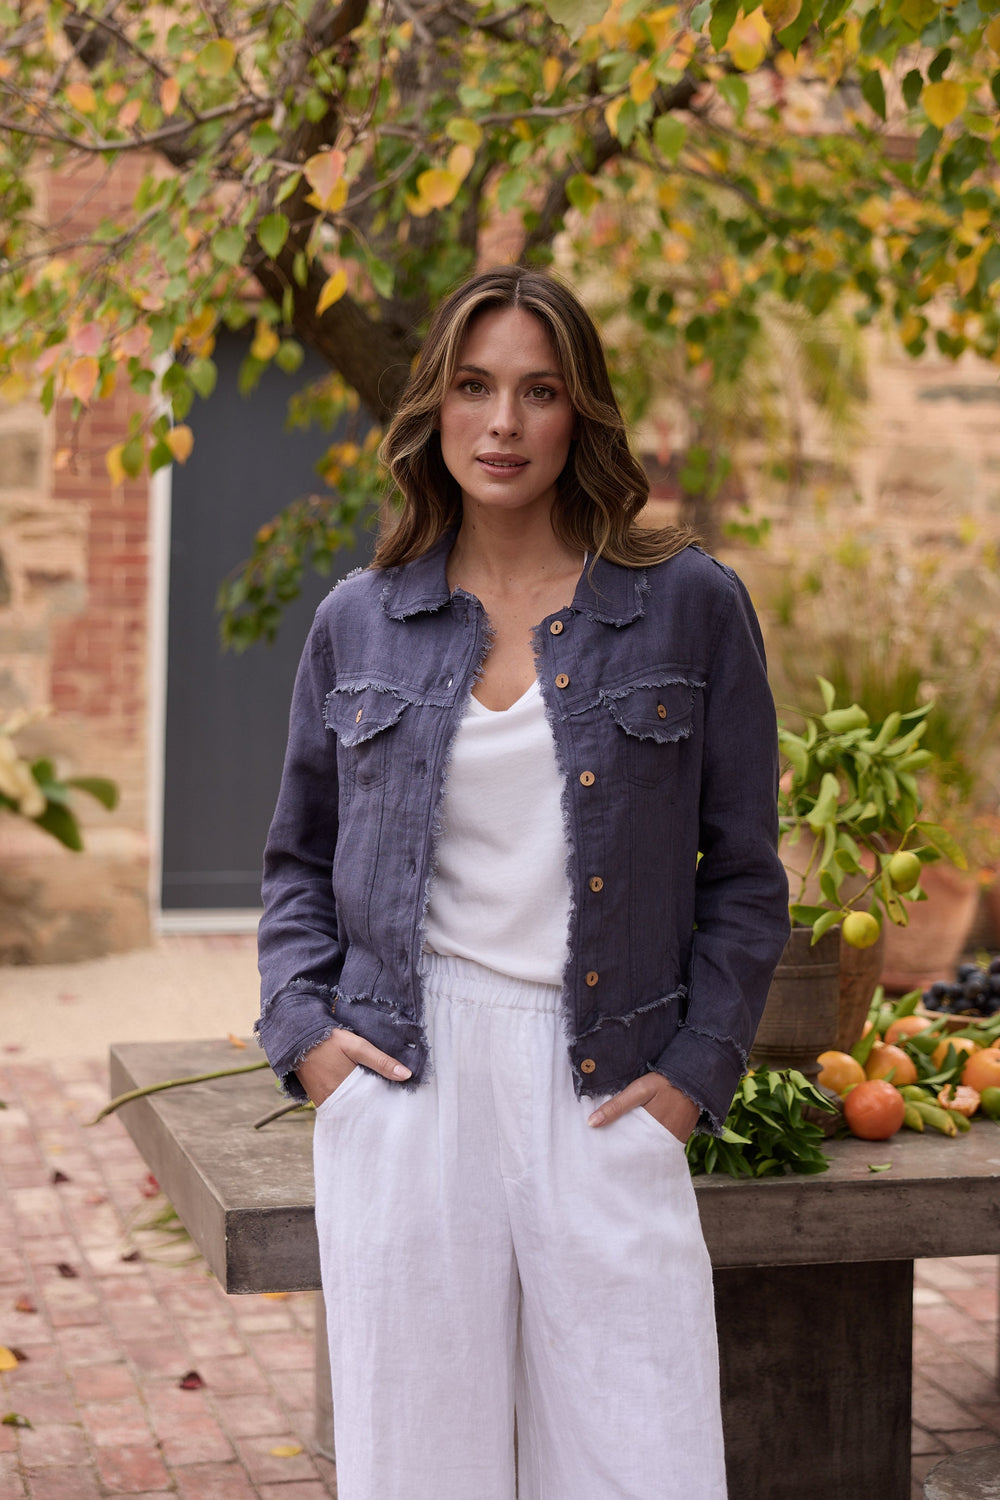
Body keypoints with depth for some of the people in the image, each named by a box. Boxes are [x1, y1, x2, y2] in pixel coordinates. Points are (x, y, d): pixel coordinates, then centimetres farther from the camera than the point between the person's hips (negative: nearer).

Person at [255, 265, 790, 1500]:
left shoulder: (690, 607, 3)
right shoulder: (359, 623, 8)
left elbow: (742, 874, 6)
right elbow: (298, 854, 18)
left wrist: (698, 1068, -3)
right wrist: (301, 1024, 3)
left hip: (602, 1099, -1)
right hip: (404, 1082, 1)